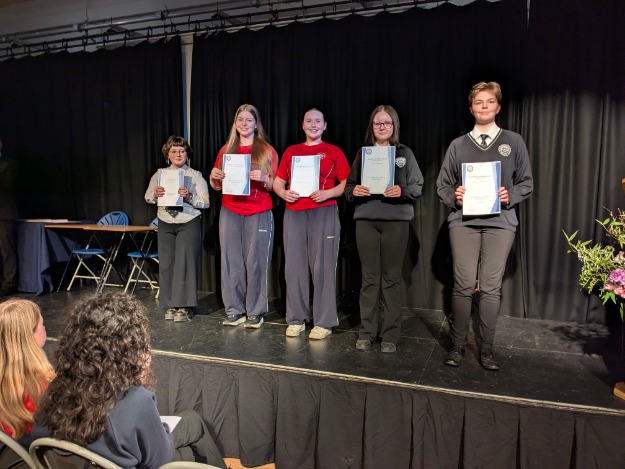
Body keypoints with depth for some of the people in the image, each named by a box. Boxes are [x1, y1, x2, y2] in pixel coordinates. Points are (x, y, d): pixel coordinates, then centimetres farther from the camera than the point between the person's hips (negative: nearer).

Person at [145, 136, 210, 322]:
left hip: (189, 224, -3)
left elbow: (206, 202, -5)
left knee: (185, 263, -6)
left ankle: (184, 306, 2)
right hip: (165, 224, 3)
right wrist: (155, 195, -11)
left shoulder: (195, 176, -1)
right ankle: (170, 306, 12)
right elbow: (147, 197, 11)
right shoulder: (159, 174, 8)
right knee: (166, 264, 2)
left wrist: (189, 197, -22)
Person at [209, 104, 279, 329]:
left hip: (258, 214, -3)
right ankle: (234, 310, 11)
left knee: (256, 262, -3)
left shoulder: (267, 150, 5)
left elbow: (274, 186, 2)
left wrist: (263, 178, -18)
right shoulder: (226, 150, 14)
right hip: (230, 213, 3)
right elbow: (217, 186, 18)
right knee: (231, 261, 2)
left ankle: (255, 312, 6)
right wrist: (214, 176, -4)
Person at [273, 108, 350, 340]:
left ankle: (324, 322, 7)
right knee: (294, 266, 5)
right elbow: (278, 182, 16)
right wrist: (284, 193, -5)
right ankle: (296, 319, 16)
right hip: (294, 212, 4)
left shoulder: (334, 151, 6)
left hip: (324, 212, -3)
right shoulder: (291, 151, 16)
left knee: (322, 267, -2)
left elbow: (347, 183, 1)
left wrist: (328, 193, -15)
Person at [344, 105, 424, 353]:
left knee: (391, 278, 2)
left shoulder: (404, 153, 7)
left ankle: (390, 335, 10)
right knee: (369, 277, 5)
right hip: (366, 221, 2)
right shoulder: (362, 153, 12)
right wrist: (354, 191, -10)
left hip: (396, 221, -1)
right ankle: (366, 332, 13)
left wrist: (402, 191, -17)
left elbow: (418, 186, 3)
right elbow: (349, 185, 12)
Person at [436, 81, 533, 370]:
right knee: (463, 285, -3)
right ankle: (458, 346, 9)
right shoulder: (458, 145, 11)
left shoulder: (514, 142, 11)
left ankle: (486, 349, 11)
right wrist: (453, 196, -8)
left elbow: (526, 183, 12)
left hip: (500, 222, 0)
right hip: (463, 221, 0)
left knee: (491, 287, 0)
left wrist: (510, 195, -7)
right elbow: (442, 184, 12)